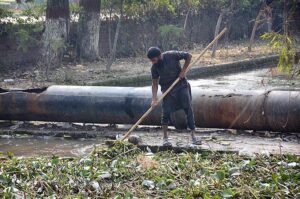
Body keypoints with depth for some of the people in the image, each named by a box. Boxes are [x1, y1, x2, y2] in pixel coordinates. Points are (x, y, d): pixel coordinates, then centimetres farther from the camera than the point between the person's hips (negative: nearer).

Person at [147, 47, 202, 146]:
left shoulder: (172, 55, -19)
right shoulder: (154, 67, -11)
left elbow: (188, 56, -9)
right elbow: (155, 83, -8)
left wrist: (183, 70, -13)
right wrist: (154, 99, -17)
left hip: (181, 85, -1)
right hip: (167, 89, 1)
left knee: (188, 109, -2)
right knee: (166, 112, -7)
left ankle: (193, 135, 7)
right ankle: (165, 138, 4)